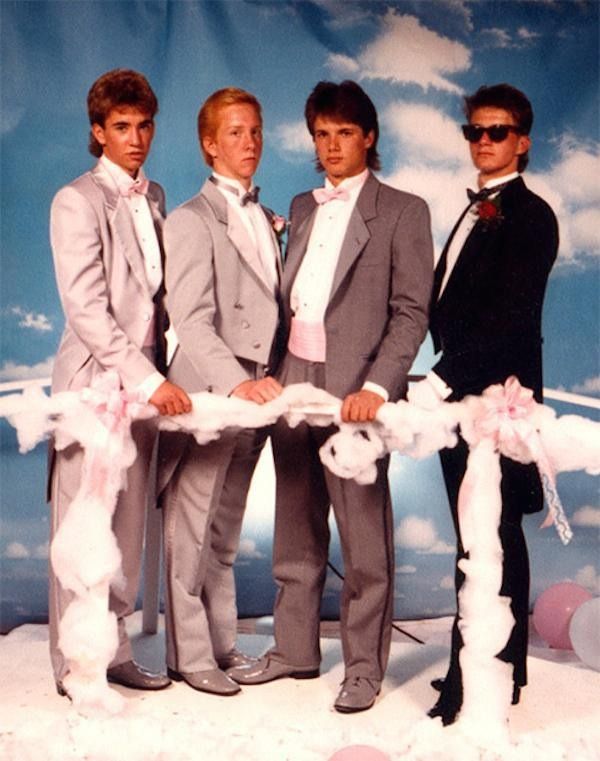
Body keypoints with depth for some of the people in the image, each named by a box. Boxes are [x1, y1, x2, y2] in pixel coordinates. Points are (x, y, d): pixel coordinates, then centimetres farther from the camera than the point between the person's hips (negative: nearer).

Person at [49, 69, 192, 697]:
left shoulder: (153, 198, 14)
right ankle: (75, 666, 11)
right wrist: (148, 379, -20)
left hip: (146, 382, 6)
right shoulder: (77, 201, -7)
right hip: (95, 386, -6)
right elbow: (86, 308, -16)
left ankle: (114, 651, 21)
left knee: (129, 528, 10)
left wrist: (158, 373, 6)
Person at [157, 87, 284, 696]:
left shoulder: (267, 221, 17)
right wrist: (237, 383, -27)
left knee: (225, 531, 14)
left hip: (253, 394, 7)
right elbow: (191, 321, -16)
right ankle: (190, 655, 12)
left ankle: (221, 643, 24)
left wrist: (270, 382, 6)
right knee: (192, 529, 1)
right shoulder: (191, 220, -5)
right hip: (207, 395, -6)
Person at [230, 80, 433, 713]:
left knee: (364, 533, 0)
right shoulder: (302, 208, 18)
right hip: (293, 380, 6)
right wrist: (274, 372, 8)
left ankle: (364, 665, 11)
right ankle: (294, 648, 25)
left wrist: (376, 386, -18)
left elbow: (411, 311, -7)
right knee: (296, 528, 13)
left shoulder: (401, 212, -1)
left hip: (354, 388, -6)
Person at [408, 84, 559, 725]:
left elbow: (509, 316, -20)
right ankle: (503, 669, 26)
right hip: (463, 396, 9)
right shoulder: (478, 211, 19)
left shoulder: (529, 215, -9)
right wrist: (442, 384, 5)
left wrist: (440, 381, -25)